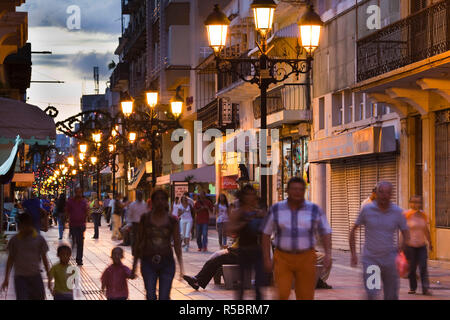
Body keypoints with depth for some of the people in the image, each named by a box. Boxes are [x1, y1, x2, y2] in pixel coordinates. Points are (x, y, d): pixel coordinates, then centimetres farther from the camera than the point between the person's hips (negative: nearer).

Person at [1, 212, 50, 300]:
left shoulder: (39, 239, 0)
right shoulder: (14, 240, 0)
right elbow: (10, 260, 8)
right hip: (20, 277, -1)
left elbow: (44, 259, 7)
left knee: (40, 297, 5)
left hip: (36, 276, 1)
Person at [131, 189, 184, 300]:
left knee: (164, 297, -1)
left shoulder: (172, 220, 1)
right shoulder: (145, 218, 2)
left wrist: (181, 267, -3)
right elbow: (139, 242, 8)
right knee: (150, 296, -3)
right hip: (148, 262, 0)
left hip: (167, 263, 0)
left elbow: (177, 244, 3)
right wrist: (134, 265, 8)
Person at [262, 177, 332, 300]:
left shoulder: (315, 210, -4)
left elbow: (325, 233, -2)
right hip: (283, 259, 0)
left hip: (306, 259, 0)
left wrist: (328, 254, -17)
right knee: (281, 296, -14)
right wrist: (267, 259, -1)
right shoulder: (276, 209, -2)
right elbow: (266, 234, 4)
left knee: (305, 298, 2)